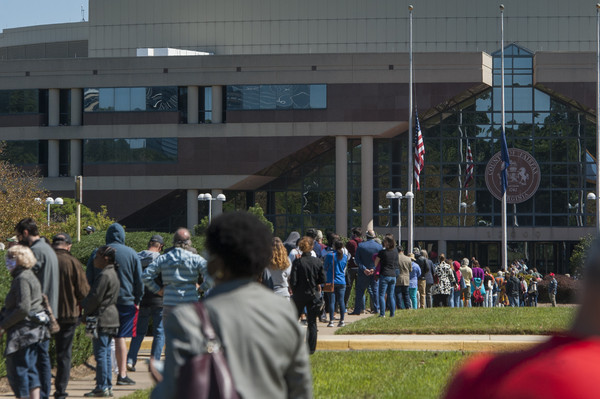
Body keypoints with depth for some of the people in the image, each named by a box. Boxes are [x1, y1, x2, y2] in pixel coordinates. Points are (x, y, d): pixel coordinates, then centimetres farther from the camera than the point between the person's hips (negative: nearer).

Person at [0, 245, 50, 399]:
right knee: (30, 368, 10)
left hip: (22, 332, -10)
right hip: (33, 330, 10)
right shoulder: (31, 277, 17)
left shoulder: (22, 279, -15)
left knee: (17, 369, -5)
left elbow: (23, 309, -22)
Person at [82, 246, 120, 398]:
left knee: (100, 353, -7)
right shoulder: (113, 274, 15)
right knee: (106, 353, 13)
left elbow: (95, 297, -17)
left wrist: (84, 311, -3)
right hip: (111, 318, 10)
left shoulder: (104, 275, -16)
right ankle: (107, 386, 15)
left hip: (102, 319, -10)